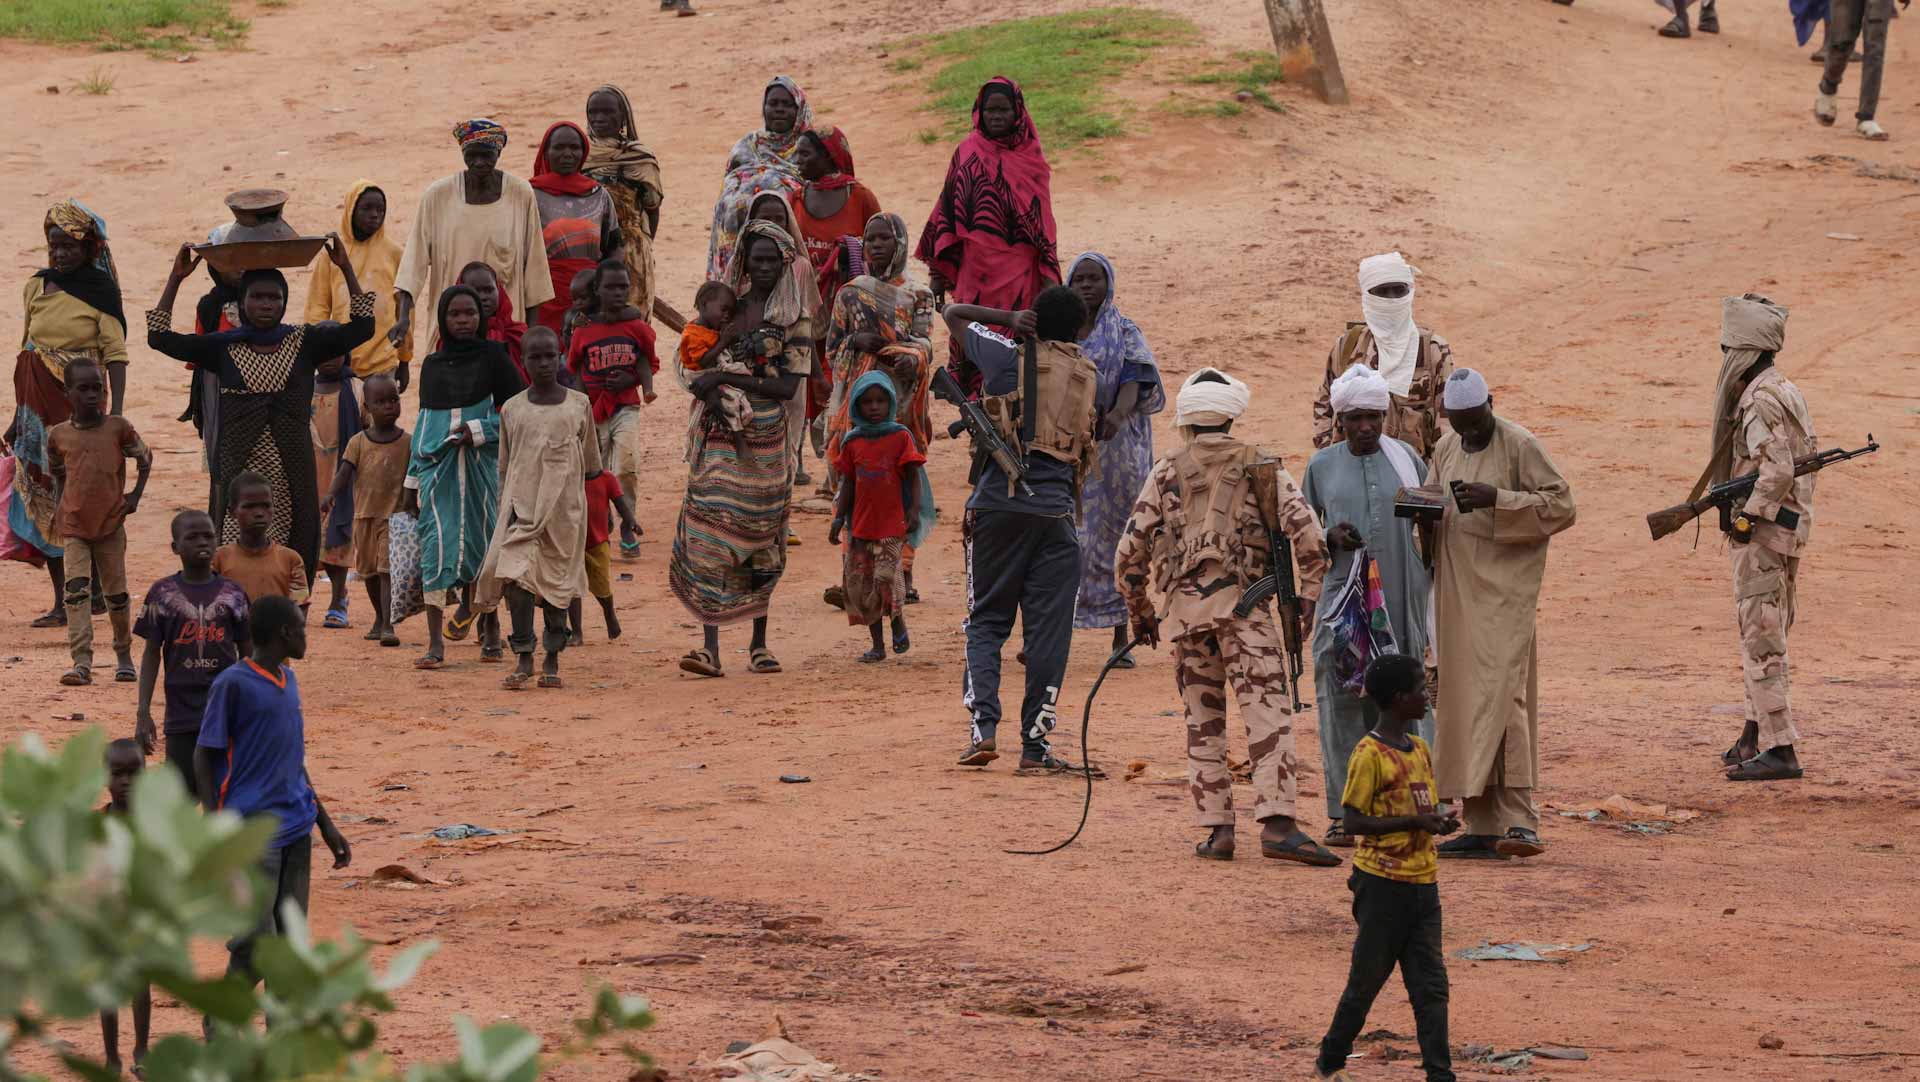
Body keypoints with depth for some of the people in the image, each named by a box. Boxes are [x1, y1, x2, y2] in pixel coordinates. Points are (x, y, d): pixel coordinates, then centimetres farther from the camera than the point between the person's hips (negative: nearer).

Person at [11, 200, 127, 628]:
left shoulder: (100, 292, -6)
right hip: (40, 407, 5)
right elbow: (27, 353, 15)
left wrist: (115, 412, -21)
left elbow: (116, 355, -10)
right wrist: (19, 414, 16)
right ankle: (62, 601, 10)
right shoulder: (37, 288, 9)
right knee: (42, 503, 5)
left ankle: (95, 590, 10)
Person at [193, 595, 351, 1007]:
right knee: (256, 949, -9)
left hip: (296, 831, 7)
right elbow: (204, 758, -8)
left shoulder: (287, 680, 14)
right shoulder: (233, 684, -9)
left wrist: (326, 824, 24)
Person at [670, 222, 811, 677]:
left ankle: (759, 643, 19)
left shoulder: (795, 320, 0)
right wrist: (710, 396, -14)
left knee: (761, 538, 7)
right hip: (721, 435, 1)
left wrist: (725, 378, -17)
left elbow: (788, 387, -10)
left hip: (767, 441, -1)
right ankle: (709, 646, -15)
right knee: (709, 531, -10)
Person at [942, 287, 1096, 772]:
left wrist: (1010, 319, 17)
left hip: (998, 503, -1)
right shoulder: (1090, 377, 11)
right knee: (1048, 630, 4)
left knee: (986, 621, 8)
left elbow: (954, 313, 15)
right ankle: (1035, 745, 1)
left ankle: (982, 727, -8)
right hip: (1056, 509, 1)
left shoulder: (1010, 358, 3)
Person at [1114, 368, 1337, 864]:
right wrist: (1307, 599, 7)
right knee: (1267, 713, -8)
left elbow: (1129, 553, 6)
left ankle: (1217, 828, 6)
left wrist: (1139, 612, 19)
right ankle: (1278, 823, -21)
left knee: (1204, 721, 12)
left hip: (1183, 608, 2)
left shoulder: (1166, 474, 10)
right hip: (1242, 603, -2)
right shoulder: (1262, 467, 7)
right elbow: (1308, 536, -2)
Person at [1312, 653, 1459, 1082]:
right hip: (1383, 882, -7)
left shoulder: (1419, 749, 11)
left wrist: (1439, 821, -1)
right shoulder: (1370, 755, -13)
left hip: (1423, 883, 7)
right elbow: (1354, 822, -16)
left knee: (1432, 984, 2)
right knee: (1367, 979, 4)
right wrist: (1416, 822, -20)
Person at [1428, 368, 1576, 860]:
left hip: (1505, 588, -7)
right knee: (1462, 702, 5)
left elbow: (1561, 505, -11)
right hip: (1457, 591, 7)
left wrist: (1496, 499, -21)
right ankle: (1482, 826, 8)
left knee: (1500, 693, -16)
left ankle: (1519, 821, -19)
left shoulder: (1520, 445, -7)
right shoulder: (1446, 448, 14)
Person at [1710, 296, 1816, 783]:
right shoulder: (1787, 391, 13)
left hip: (1762, 531, -10)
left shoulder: (1760, 401, -18)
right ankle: (1756, 736, 27)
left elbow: (1777, 473, -27)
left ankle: (1779, 751, -11)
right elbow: (1808, 454, 20)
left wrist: (1744, 519, -18)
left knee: (1761, 638, -9)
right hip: (1791, 527, 10)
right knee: (1765, 632, 18)